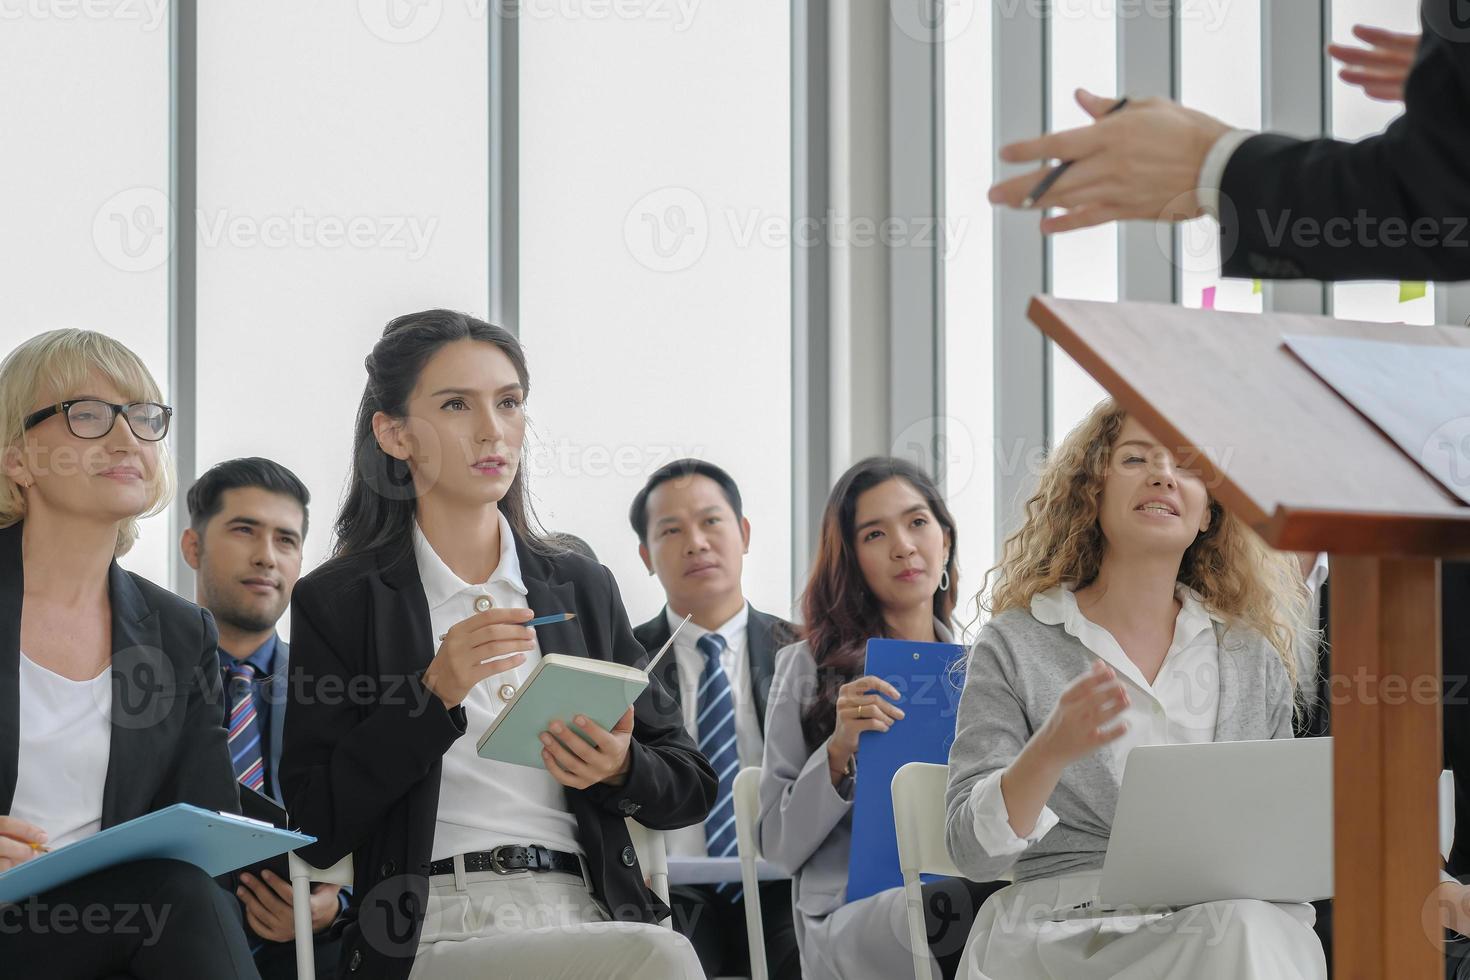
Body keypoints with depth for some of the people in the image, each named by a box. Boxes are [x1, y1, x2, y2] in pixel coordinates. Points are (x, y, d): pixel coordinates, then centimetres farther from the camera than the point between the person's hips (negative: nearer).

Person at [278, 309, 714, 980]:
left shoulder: (582, 588, 18)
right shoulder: (336, 602, 7)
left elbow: (693, 788, 20)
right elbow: (317, 829, -2)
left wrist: (621, 770, -3)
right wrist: (435, 693, -12)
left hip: (589, 917, 4)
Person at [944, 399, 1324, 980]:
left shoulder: (1254, 655, 17)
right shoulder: (1015, 645, 7)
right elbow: (971, 849, -2)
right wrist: (1050, 752, -21)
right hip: (1069, 927, -3)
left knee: (1256, 929, -35)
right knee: (1236, 929, -35)